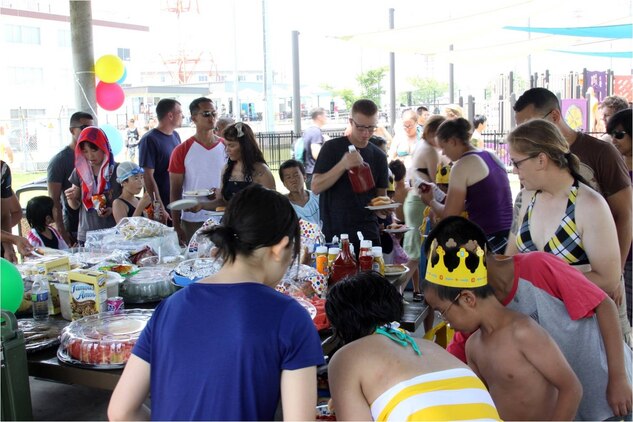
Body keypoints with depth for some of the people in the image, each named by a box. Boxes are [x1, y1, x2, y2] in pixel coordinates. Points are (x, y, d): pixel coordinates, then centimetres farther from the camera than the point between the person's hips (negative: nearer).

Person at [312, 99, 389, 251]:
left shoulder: (378, 156, 7)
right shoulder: (332, 148, -3)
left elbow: (381, 194, 13)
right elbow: (315, 187, -11)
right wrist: (343, 165, -24)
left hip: (367, 233, 3)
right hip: (334, 232, -3)